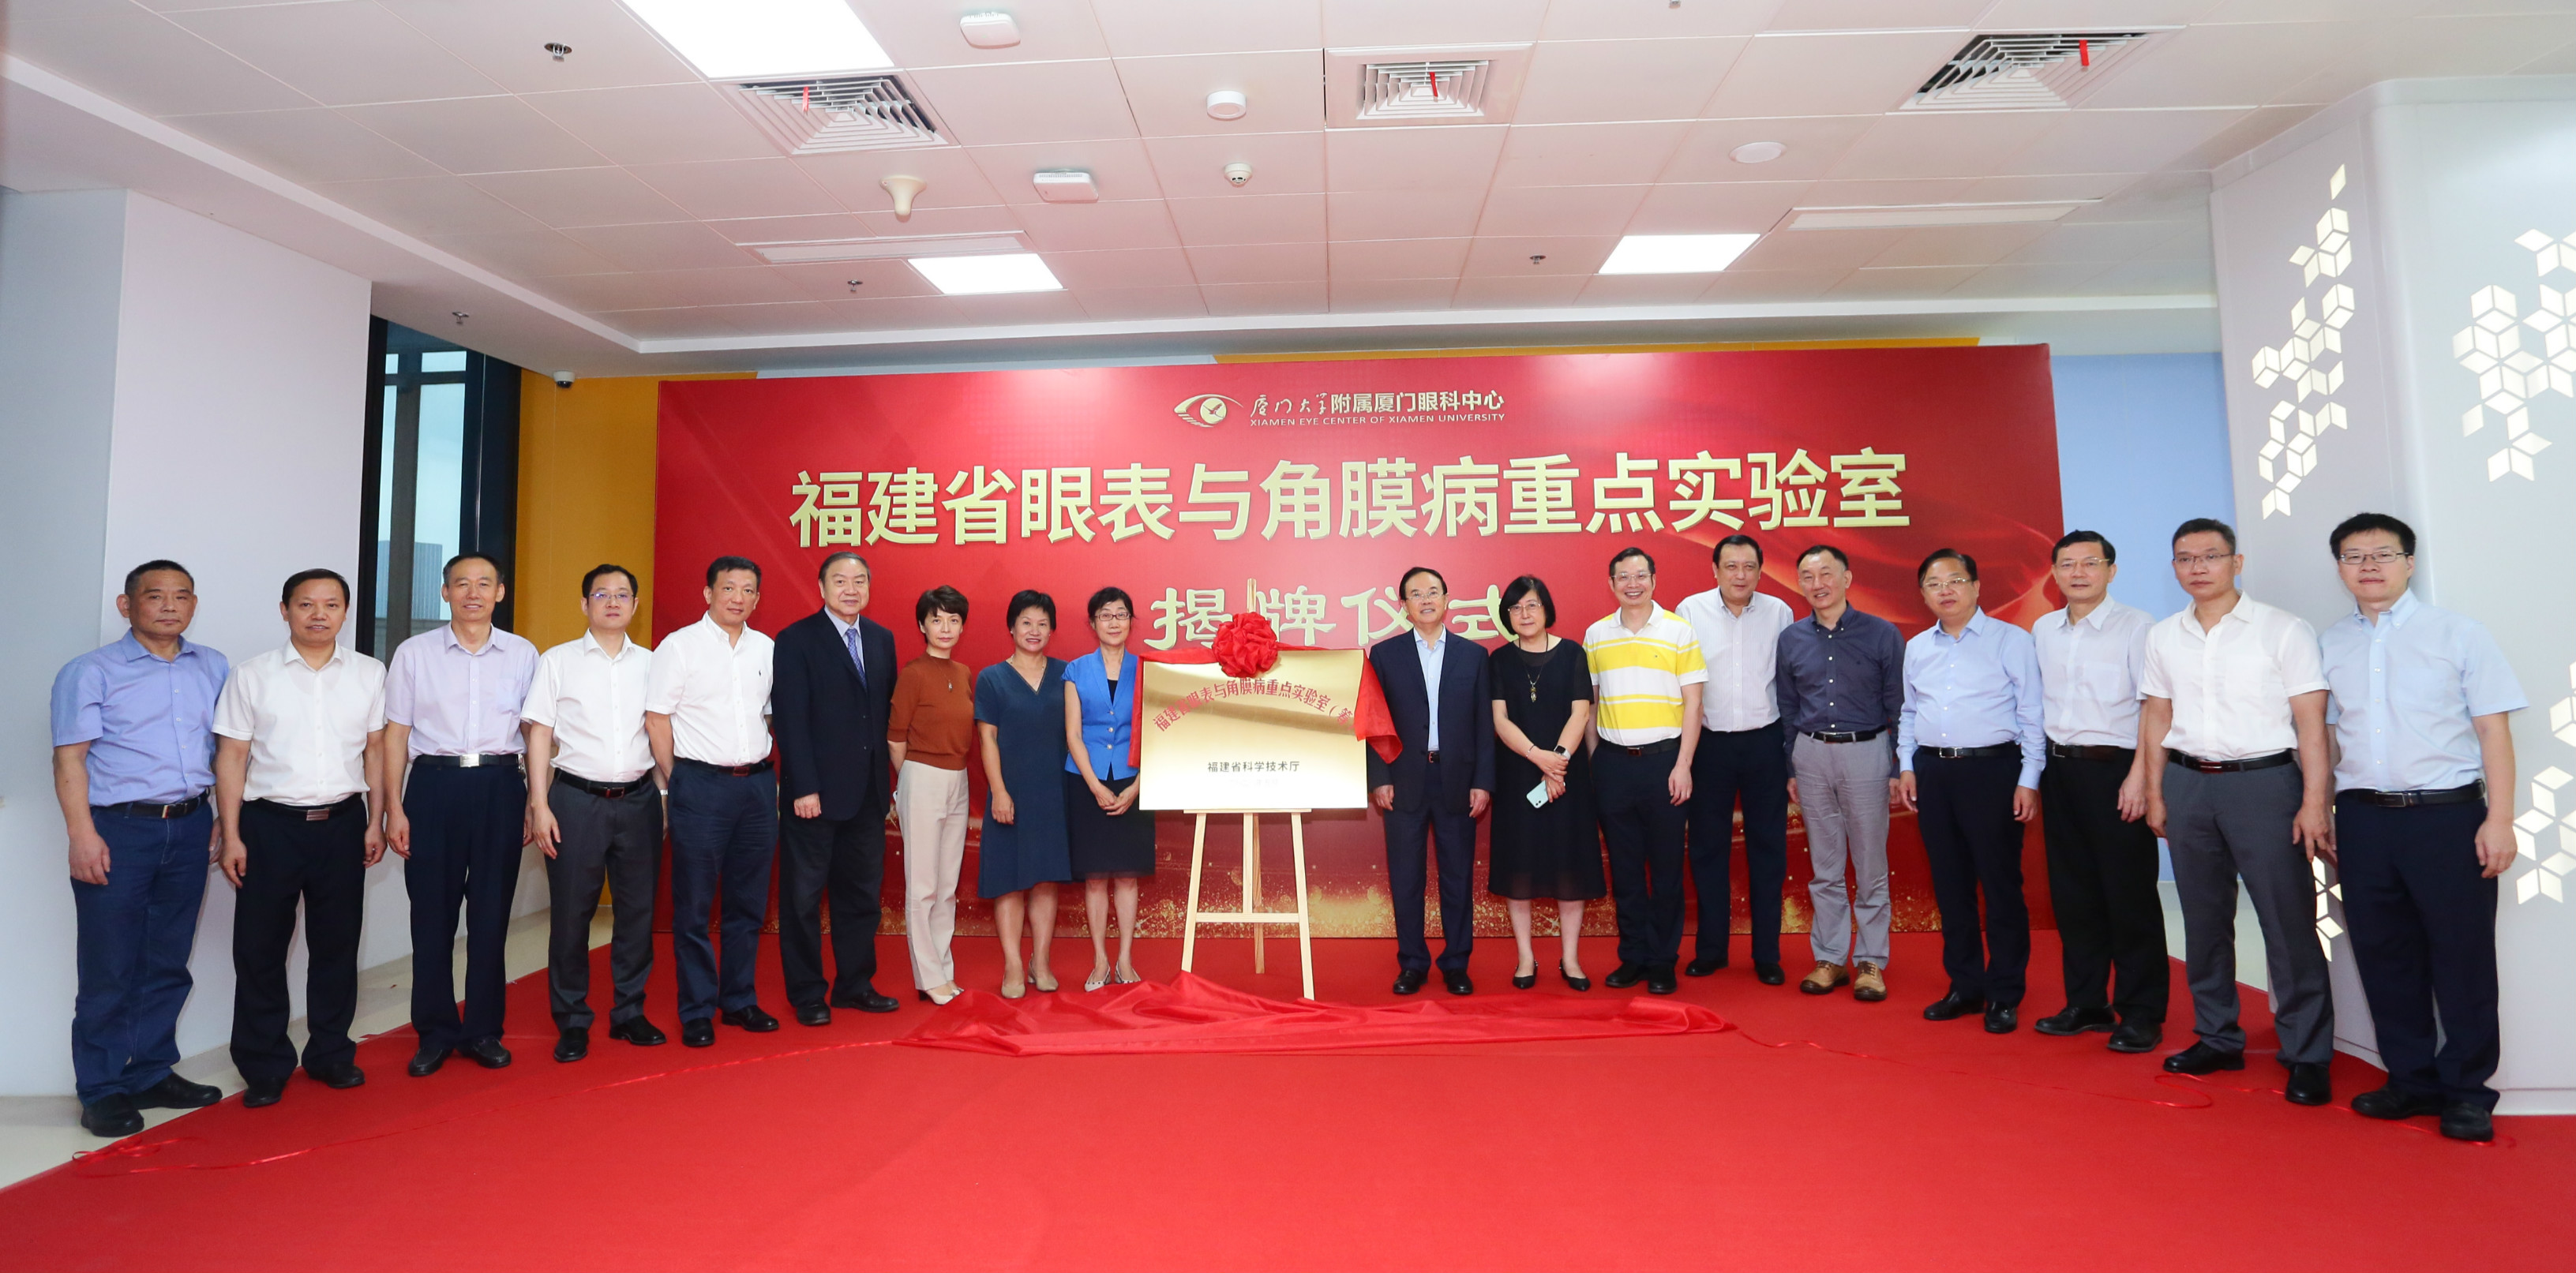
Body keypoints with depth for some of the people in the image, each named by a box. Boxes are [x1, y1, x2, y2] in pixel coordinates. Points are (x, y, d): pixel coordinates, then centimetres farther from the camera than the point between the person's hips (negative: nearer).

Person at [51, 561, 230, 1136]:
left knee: (168, 963, 11)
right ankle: (102, 1090, 12)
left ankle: (152, 1073, 23)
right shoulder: (91, 672, -2)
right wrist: (83, 835, -14)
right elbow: (70, 758, -7)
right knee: (110, 969, 1)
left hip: (190, 827, 4)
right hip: (119, 829, -4)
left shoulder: (213, 668, 11)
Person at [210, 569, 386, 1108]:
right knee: (260, 948, 4)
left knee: (337, 943, 9)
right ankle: (265, 1069, 17)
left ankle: (331, 1053, 24)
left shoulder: (368, 674, 5)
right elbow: (231, 757, 0)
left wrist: (376, 822, 5)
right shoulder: (252, 676, 0)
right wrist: (231, 836, -4)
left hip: (342, 821, 2)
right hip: (270, 824, -1)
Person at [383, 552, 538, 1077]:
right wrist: (394, 807, -1)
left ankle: (484, 1030, 17)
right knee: (432, 913, 4)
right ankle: (435, 1032, 17)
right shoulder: (414, 653, 5)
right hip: (434, 784, 0)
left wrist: (534, 804, 4)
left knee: (492, 914, 5)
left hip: (500, 785, 0)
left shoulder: (523, 654, 7)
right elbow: (395, 733, 5)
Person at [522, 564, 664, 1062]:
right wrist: (540, 805, -6)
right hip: (577, 798, -2)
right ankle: (571, 1023, 15)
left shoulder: (650, 663, 9)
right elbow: (539, 735, 1)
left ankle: (629, 1012, 21)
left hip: (638, 798, 2)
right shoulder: (558, 661, 3)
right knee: (571, 913, 3)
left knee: (638, 910, 7)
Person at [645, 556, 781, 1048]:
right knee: (693, 905, 2)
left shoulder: (766, 648, 10)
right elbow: (657, 720, -3)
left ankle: (740, 1000, 22)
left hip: (758, 784, 4)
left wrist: (770, 775, 11)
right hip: (701, 785, -4)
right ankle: (697, 1012, 12)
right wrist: (674, 784, -4)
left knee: (748, 902, 10)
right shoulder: (679, 646, -3)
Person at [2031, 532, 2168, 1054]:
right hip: (2060, 771, 5)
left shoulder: (2135, 626, -5)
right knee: (2073, 892, 10)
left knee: (2130, 894, 0)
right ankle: (2086, 1003, 21)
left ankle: (2141, 1012, 10)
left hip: (2115, 769, -5)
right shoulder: (2043, 630, 11)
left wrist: (2139, 775, -16)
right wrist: (2034, 772, 12)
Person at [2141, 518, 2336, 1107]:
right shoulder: (2164, 637, 10)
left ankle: (2307, 1056, 7)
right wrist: (2155, 793, 10)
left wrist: (2314, 802, -10)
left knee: (2289, 921, -3)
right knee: (2204, 920, 11)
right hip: (2188, 785, 4)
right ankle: (2218, 1038, 23)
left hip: (2263, 781, -4)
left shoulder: (2283, 630, -3)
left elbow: (2311, 721, -5)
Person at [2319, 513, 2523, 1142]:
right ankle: (2411, 1079, 23)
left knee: (2462, 957, 3)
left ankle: (2467, 1092, 16)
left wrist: (2499, 820, -9)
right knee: (2384, 955, 9)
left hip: (2447, 814, -3)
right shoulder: (2330, 645, 8)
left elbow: (2493, 728, -3)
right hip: (2363, 818, 3)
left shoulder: (2457, 633, 0)